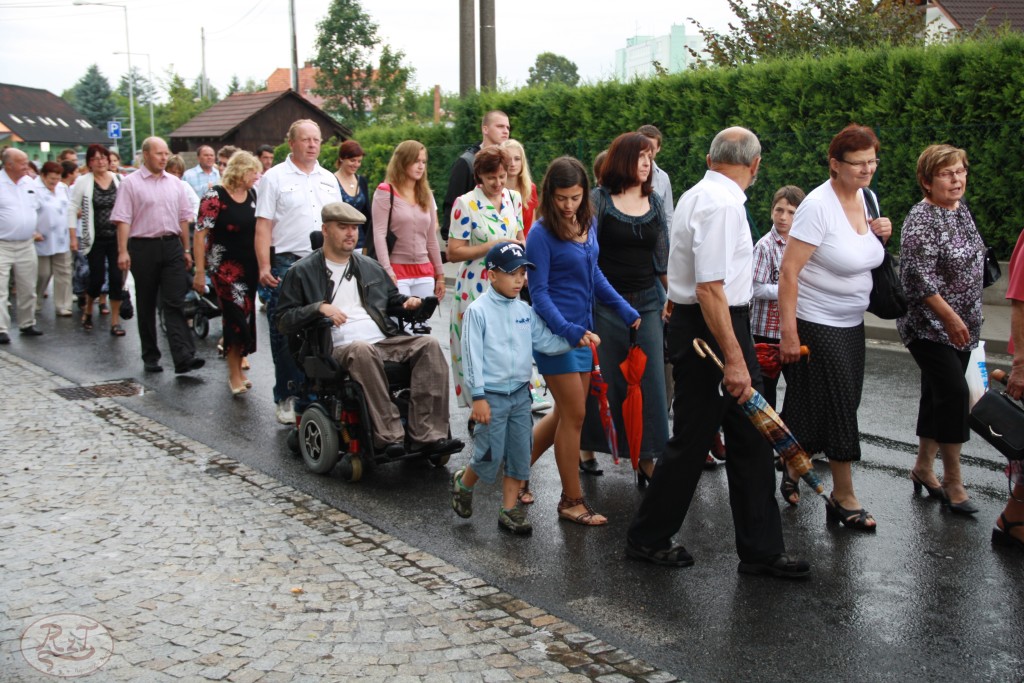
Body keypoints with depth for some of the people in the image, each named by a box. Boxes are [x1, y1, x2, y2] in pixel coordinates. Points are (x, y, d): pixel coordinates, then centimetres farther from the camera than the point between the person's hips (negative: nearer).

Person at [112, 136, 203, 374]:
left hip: (172, 246, 3)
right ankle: (150, 357, 17)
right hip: (143, 247, -3)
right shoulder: (130, 183, -2)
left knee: (174, 303, -6)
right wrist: (123, 251, -14)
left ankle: (183, 357, -13)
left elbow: (183, 218, 15)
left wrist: (186, 249, 12)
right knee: (146, 305, 8)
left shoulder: (174, 183, 11)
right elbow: (122, 220, -7)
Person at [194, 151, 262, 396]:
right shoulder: (215, 197, -11)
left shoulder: (252, 195, 8)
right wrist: (200, 272, -17)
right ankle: (235, 374, 2)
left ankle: (237, 368, 24)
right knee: (237, 316, -10)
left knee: (244, 317, 11)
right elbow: (200, 234, -13)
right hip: (226, 266, -6)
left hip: (250, 265, 6)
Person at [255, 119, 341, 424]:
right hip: (287, 265, -4)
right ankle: (287, 399, 9)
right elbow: (263, 225, -6)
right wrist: (264, 267, -15)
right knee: (286, 335, 0)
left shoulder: (328, 179, 14)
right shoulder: (275, 177, -1)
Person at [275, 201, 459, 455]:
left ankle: (427, 434, -29)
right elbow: (282, 320, 3)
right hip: (340, 348, -5)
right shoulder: (302, 272, 10)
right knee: (363, 350, -40)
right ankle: (388, 436, -40)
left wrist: (407, 302, 14)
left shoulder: (370, 267, 26)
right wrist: (319, 307, -13)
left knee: (429, 344, -21)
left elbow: (392, 300, 38)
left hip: (385, 341, 5)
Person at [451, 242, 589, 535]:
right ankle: (463, 484, 30)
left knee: (520, 456, 9)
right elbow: (472, 356, -13)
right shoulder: (478, 311, -12)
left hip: (520, 393, 6)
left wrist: (576, 340, -7)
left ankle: (509, 510, 20)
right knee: (490, 456, 0)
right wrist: (478, 397, -15)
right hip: (493, 396, -6)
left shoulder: (524, 310, 5)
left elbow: (545, 341, 7)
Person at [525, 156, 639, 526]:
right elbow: (539, 292, -16)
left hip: (582, 329, 8)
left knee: (566, 413, 14)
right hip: (556, 332, -8)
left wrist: (626, 311, 14)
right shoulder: (542, 233, -15)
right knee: (574, 415, -2)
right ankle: (572, 501, 12)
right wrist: (565, 329, -27)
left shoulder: (587, 224, 6)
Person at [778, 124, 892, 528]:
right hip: (817, 323, -7)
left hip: (851, 323, 7)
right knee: (836, 406, -1)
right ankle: (844, 497, 13)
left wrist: (881, 236, -3)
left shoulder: (868, 198, 5)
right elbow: (789, 271, -21)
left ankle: (796, 469, 30)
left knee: (822, 408, 11)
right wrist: (788, 332, -24)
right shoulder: (818, 206, -19)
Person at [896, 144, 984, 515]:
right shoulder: (921, 220, -17)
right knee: (955, 394, -11)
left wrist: (966, 319, 20)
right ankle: (952, 480, -1)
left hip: (960, 326, 8)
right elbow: (919, 278, -22)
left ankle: (923, 467, 23)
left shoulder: (960, 209, 10)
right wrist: (950, 317, -21)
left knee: (938, 395, 12)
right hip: (930, 327, -8)